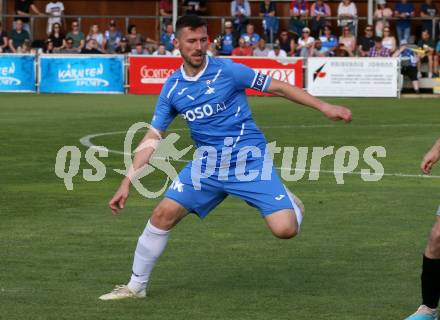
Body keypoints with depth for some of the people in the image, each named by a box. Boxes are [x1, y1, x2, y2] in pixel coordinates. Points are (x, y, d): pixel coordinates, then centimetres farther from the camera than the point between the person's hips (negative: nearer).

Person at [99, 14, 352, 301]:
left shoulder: (227, 71, -10)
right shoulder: (172, 87, 3)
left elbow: (278, 87, -4)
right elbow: (153, 138, 7)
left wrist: (324, 107, -9)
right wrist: (127, 183, 1)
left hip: (250, 161, -4)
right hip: (208, 164, 4)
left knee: (285, 229, -18)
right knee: (163, 215, -7)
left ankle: (290, 202, 20)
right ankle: (136, 286, 10)